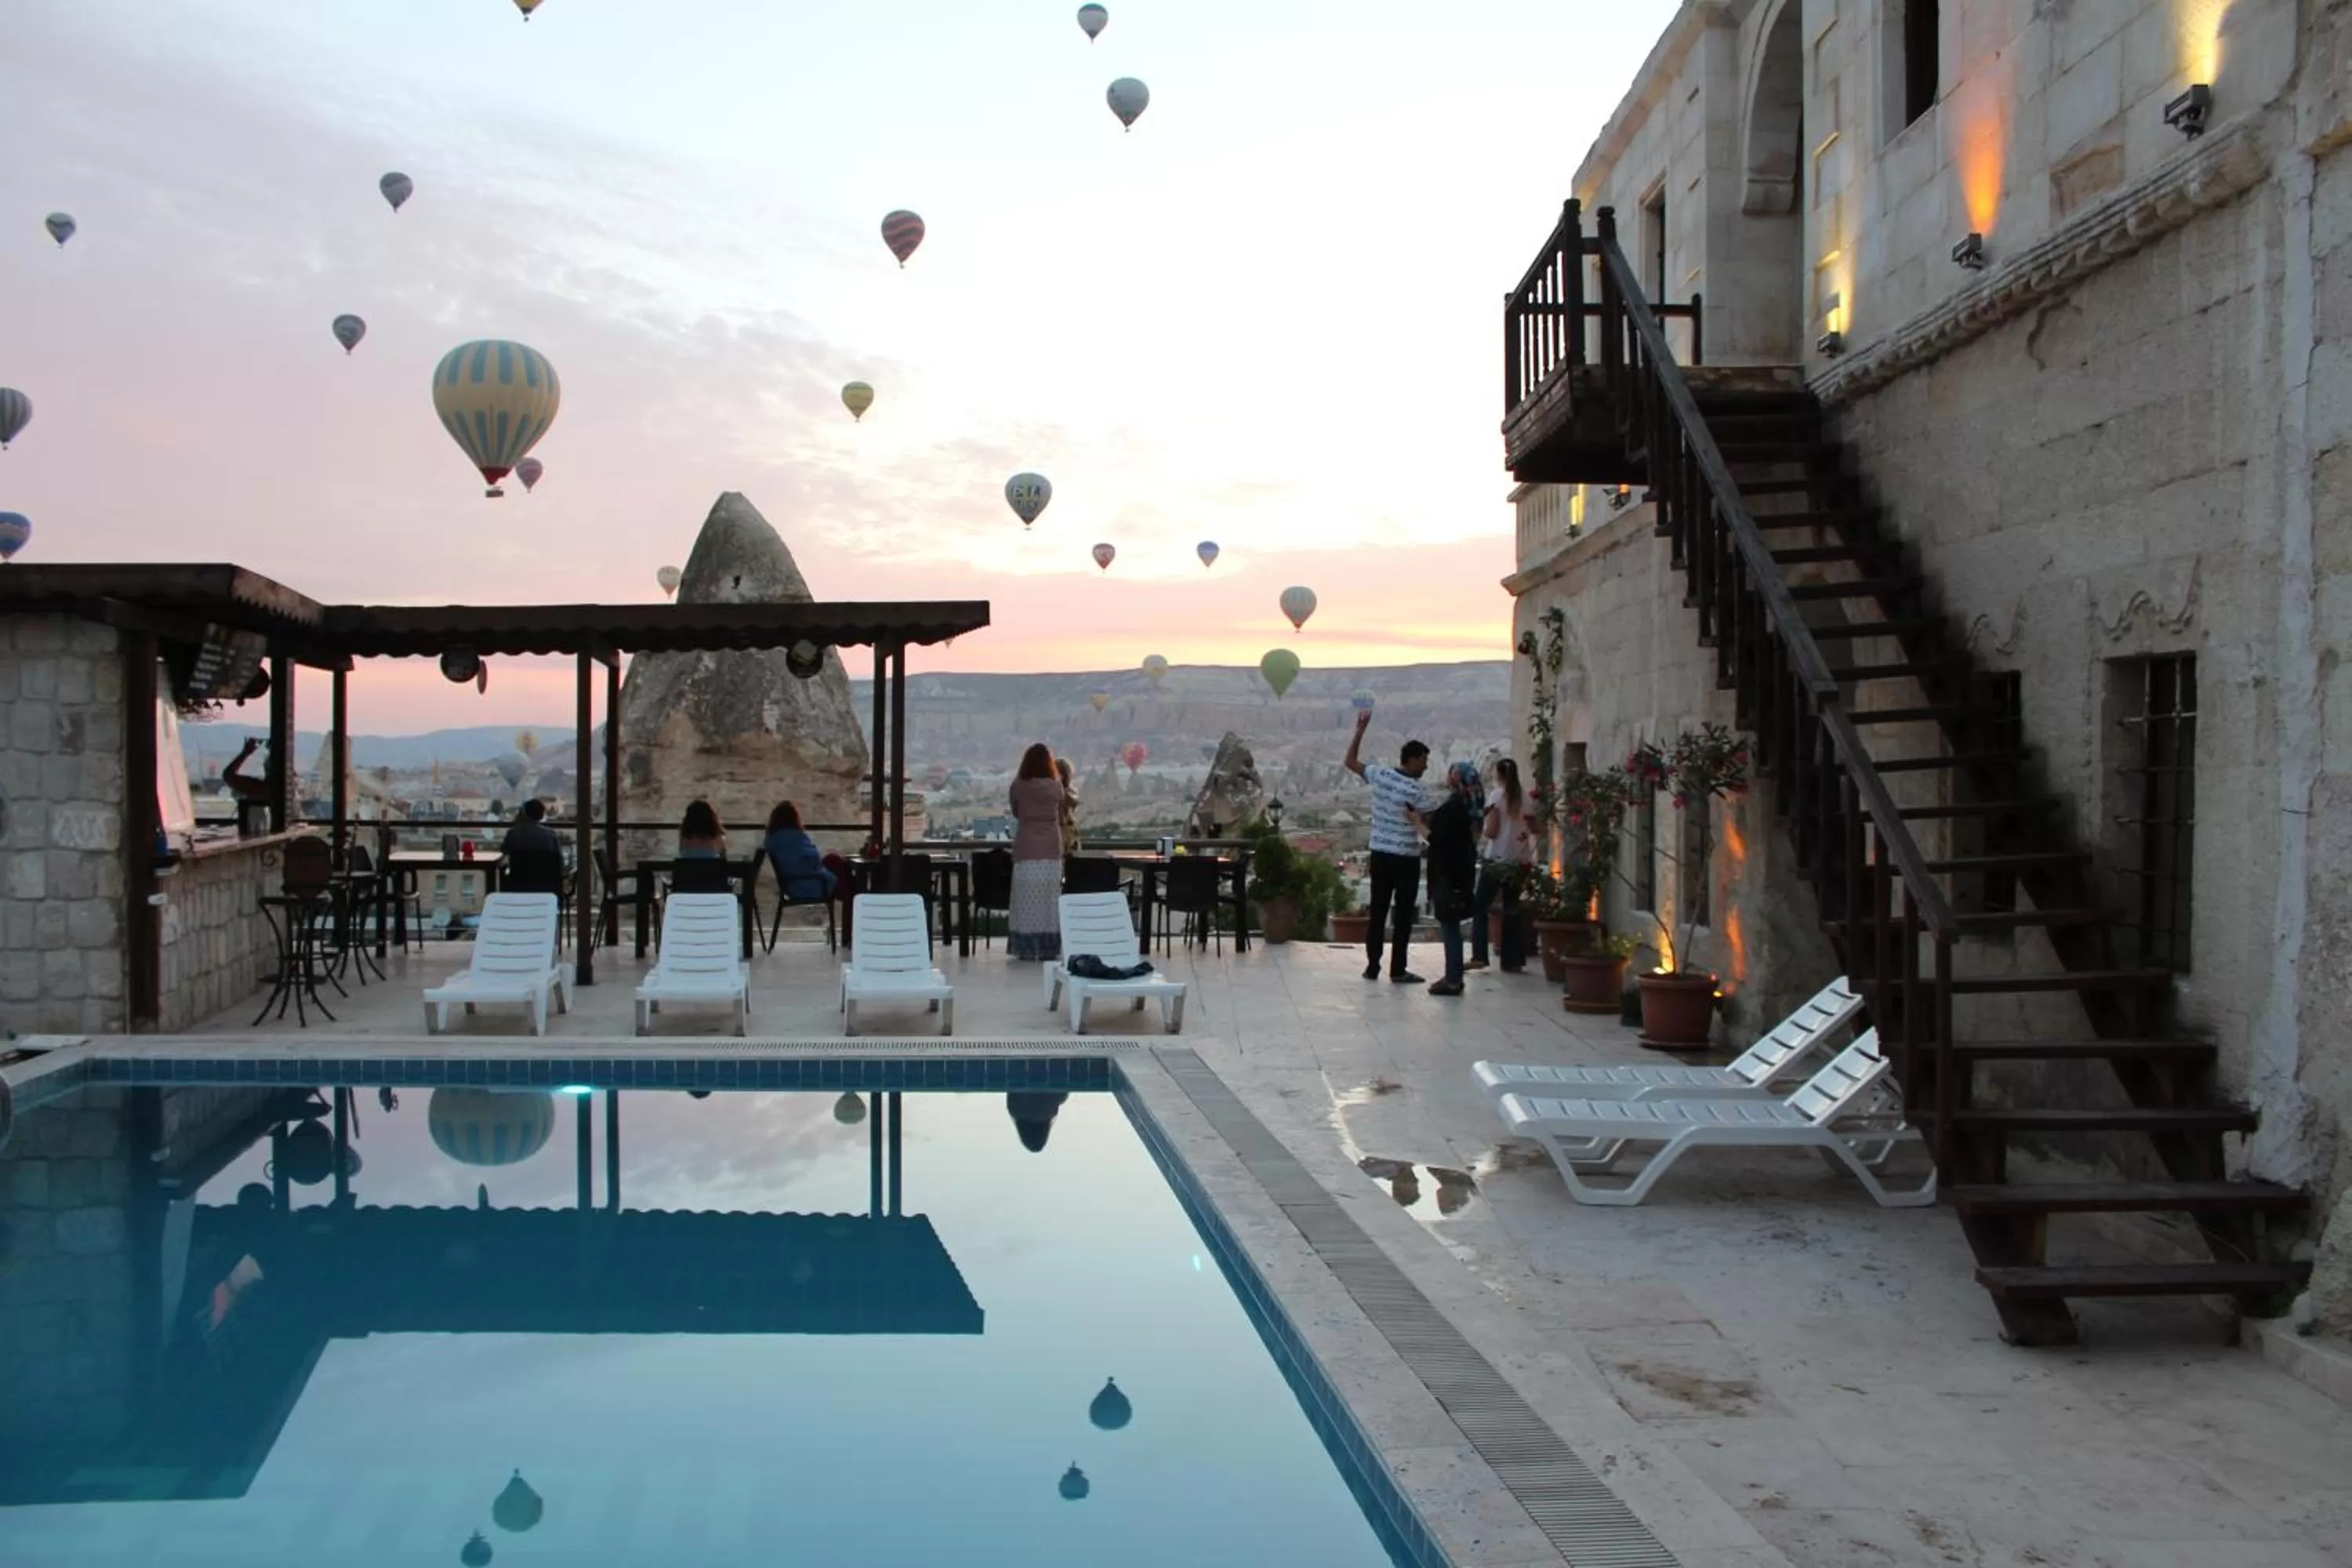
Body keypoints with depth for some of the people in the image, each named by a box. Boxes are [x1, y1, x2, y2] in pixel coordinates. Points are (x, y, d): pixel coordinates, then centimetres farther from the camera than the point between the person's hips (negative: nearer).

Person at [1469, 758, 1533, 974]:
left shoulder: (1497, 795, -9)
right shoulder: (1525, 797, 4)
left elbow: (1491, 831, -11)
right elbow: (1532, 829, 9)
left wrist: (1481, 829, 8)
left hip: (1497, 860, -5)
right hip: (1518, 861, 5)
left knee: (1481, 908, 3)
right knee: (1512, 910, 10)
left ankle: (1479, 957, -6)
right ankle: (1513, 961, 8)